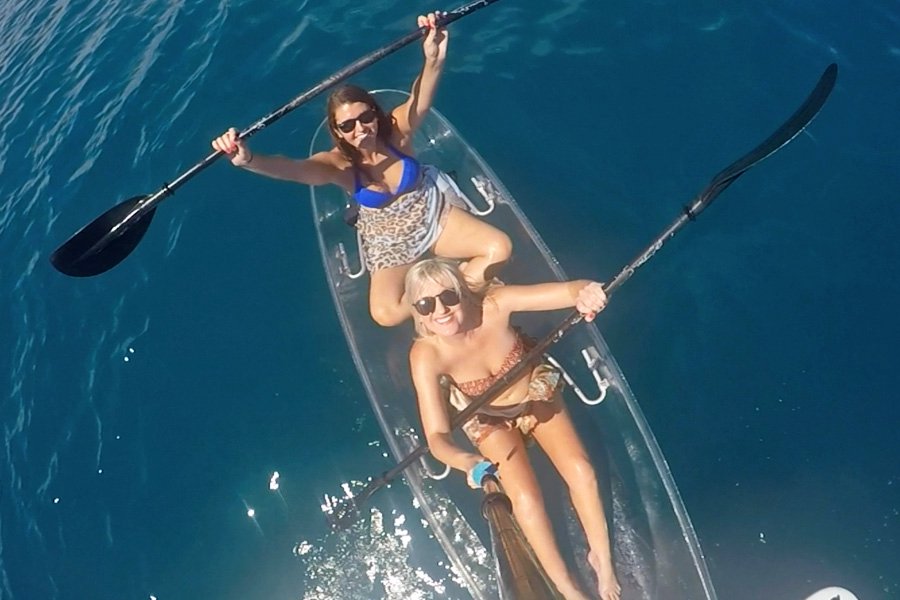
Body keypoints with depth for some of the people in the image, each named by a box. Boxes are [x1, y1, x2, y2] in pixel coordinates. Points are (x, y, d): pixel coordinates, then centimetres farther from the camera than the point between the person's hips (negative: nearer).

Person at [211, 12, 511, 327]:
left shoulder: (397, 129, -19)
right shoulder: (338, 164, -20)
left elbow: (421, 97, -40)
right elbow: (291, 168, -39)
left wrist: (433, 60, -62)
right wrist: (248, 160, -60)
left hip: (434, 214, 1)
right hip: (389, 243, -1)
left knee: (500, 247, -14)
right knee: (385, 313, -22)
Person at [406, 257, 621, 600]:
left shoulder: (494, 304, -33)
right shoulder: (426, 354, -33)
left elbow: (570, 291, -40)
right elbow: (436, 435, -35)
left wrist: (586, 293, -64)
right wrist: (465, 461, -55)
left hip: (536, 394, 1)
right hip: (490, 421, -1)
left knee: (582, 472, -10)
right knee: (525, 497, -15)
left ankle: (602, 559, 19)